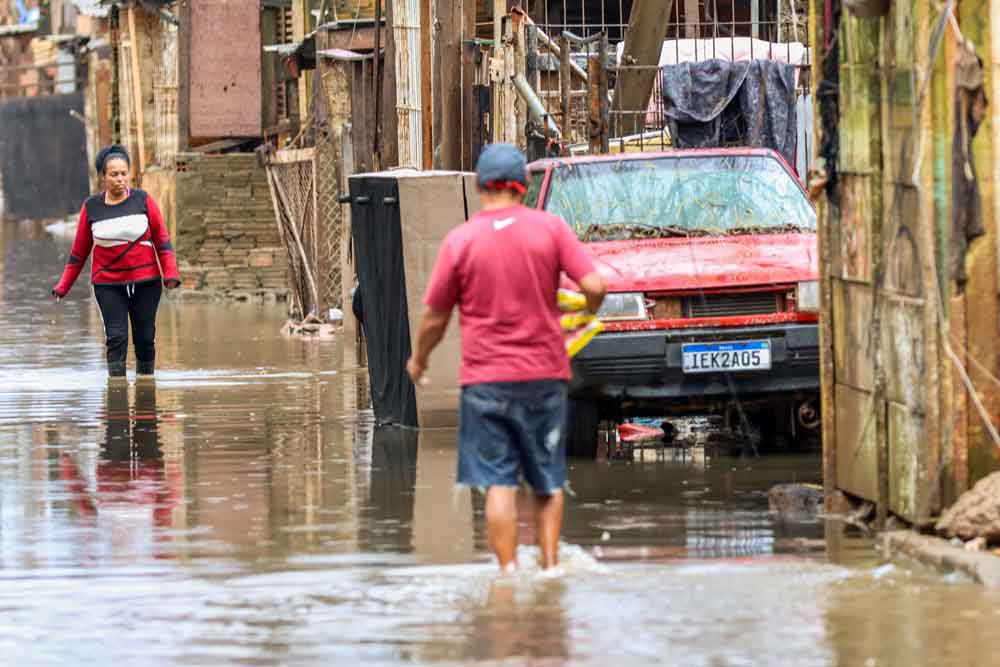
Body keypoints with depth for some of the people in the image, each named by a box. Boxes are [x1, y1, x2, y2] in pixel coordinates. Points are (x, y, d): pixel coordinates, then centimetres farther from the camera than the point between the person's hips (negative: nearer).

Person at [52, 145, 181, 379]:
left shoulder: (143, 201, 0)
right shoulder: (91, 208, 2)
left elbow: (162, 240, 2)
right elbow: (79, 250, 9)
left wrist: (170, 274, -10)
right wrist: (63, 287, 6)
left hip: (146, 281, 0)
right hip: (108, 284, 0)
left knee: (145, 337, 4)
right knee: (116, 338, -9)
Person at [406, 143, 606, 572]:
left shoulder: (460, 240, -4)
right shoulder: (551, 228, -2)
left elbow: (435, 317, 2)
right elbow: (594, 286, -8)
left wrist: (418, 360, 20)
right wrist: (588, 312, 16)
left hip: (485, 379, -1)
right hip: (545, 374, 1)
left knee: (499, 484, -1)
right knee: (549, 482, 13)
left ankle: (508, 569, -7)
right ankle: (550, 563, 8)